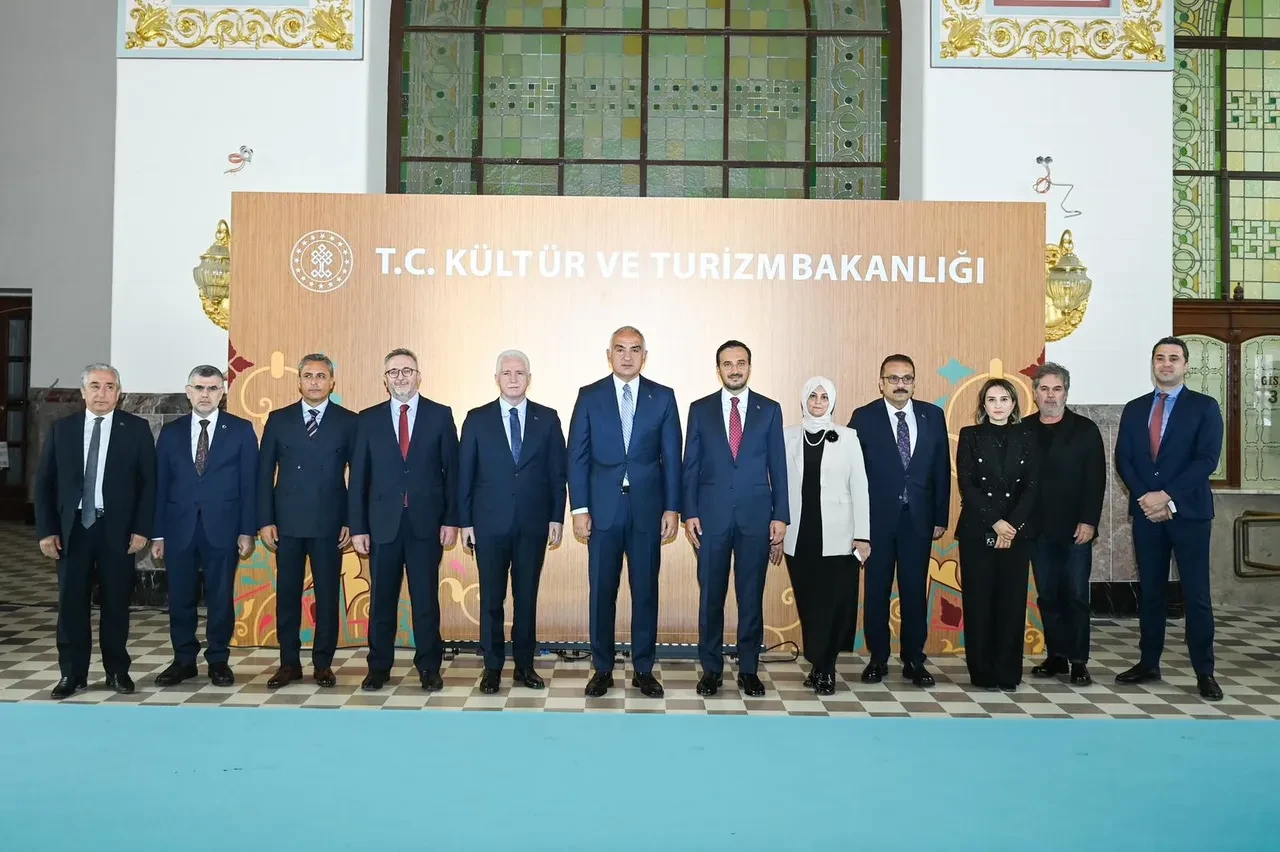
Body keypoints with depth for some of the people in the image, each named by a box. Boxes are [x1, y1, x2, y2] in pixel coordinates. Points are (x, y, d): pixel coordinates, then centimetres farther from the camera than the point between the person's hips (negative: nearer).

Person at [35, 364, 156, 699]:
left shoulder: (136, 428, 0)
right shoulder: (62, 428, 5)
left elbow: (149, 481, -1)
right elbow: (44, 482, 6)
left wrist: (142, 529, -8)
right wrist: (46, 530, -1)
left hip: (117, 529, -1)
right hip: (72, 528, 2)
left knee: (116, 602, 6)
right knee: (71, 602, 5)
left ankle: (117, 670, 19)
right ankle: (72, 673, 16)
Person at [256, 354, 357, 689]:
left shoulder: (348, 421, 2)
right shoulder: (278, 420, 7)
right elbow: (264, 473, 6)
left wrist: (352, 521, -4)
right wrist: (265, 520, -1)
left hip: (329, 523, -1)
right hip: (287, 522, 2)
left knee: (327, 595, 5)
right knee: (287, 595, 7)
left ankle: (323, 664, 16)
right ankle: (289, 663, 18)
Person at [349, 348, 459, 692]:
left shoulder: (440, 415, 3)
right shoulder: (368, 419, 6)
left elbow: (452, 470, 2)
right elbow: (358, 477, 4)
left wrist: (451, 519, -4)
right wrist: (358, 526, -1)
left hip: (427, 522, -1)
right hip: (383, 522, 1)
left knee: (426, 598, 4)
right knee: (382, 599, 8)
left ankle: (429, 667, 15)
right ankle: (379, 667, 20)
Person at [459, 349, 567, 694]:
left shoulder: (547, 419, 5)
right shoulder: (477, 419, 3)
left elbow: (557, 472, 5)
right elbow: (465, 474, 3)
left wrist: (557, 517, -1)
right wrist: (465, 522, -1)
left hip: (533, 523, 1)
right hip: (490, 523, 0)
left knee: (527, 597, 8)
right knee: (491, 598, 5)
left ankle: (524, 666, 18)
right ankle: (492, 667, 15)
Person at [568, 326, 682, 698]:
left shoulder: (663, 397, 4)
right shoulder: (589, 396, 3)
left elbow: (671, 457, 4)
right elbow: (577, 456, 2)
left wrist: (672, 508, -1)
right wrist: (579, 508, -4)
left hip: (648, 508, 1)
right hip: (603, 508, 0)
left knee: (645, 590, 6)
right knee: (602, 591, 5)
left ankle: (643, 670, 18)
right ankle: (602, 669, 17)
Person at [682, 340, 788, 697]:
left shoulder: (769, 409, 6)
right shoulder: (700, 409, 5)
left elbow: (778, 466, 5)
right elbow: (691, 466, 4)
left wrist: (781, 516, 0)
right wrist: (689, 513, -3)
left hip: (756, 515, 0)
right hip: (712, 515, 0)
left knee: (752, 596, 5)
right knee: (710, 595, 5)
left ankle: (748, 669, 17)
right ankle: (711, 668, 17)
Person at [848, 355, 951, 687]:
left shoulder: (933, 416, 5)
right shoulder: (864, 417, -2)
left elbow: (942, 469, 7)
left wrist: (941, 517, 4)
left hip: (919, 518, 2)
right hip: (877, 517, -2)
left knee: (915, 590, 7)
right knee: (876, 589, 7)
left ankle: (914, 660, 18)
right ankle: (878, 658, 19)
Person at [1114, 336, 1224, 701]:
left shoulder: (1205, 407, 0)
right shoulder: (1135, 409, 11)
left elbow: (1207, 459, -10)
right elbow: (1123, 459, 6)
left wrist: (1168, 497, -16)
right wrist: (1146, 498, -8)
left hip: (1189, 512, -3)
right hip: (1145, 512, 4)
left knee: (1196, 595, -1)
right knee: (1150, 591, 9)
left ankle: (1204, 673, 7)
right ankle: (1149, 664, 17)